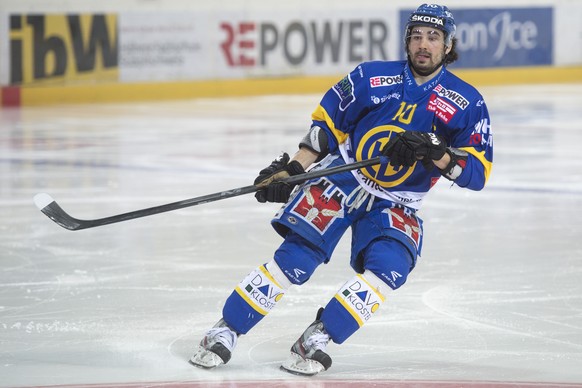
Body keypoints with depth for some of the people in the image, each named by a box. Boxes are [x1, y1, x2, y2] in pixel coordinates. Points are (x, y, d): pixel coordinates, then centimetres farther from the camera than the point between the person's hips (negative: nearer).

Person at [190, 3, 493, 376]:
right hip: (340, 181, -1)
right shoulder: (371, 77, -4)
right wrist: (290, 170, -5)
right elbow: (326, 124, 4)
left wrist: (435, 153, -27)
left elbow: (477, 172, -10)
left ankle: (318, 338, -17)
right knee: (297, 255, -16)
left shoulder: (468, 103, -5)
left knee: (389, 266, -26)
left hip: (395, 204, 1)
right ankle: (225, 331, -8)